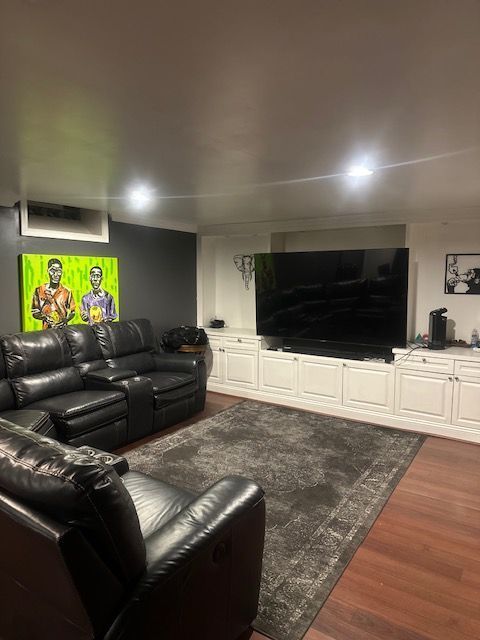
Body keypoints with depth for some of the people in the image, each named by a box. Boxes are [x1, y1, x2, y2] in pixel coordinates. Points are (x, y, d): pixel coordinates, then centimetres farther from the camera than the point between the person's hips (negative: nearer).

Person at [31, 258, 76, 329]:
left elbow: (72, 312, 11)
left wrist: (65, 320, -7)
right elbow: (34, 312, 10)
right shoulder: (39, 290, 6)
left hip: (63, 329, 0)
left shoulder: (67, 292, 6)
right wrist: (44, 317, -9)